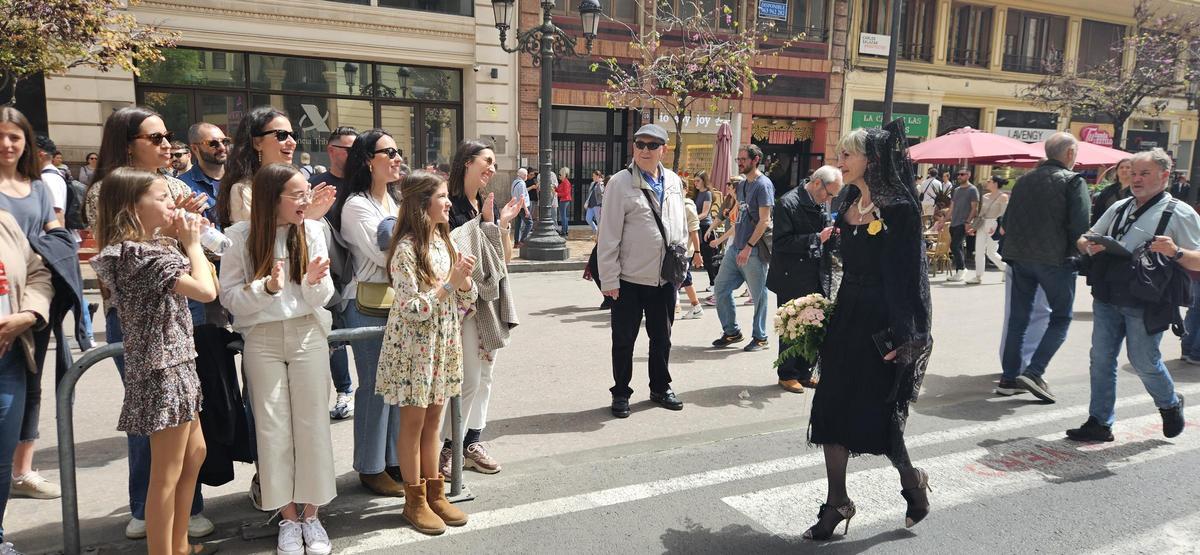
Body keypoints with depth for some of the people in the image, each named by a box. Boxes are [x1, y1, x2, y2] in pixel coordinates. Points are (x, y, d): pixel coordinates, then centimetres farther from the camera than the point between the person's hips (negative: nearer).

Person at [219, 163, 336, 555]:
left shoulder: (312, 232, -4)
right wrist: (268, 287, -21)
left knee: (312, 424, 4)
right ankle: (288, 519, 19)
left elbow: (323, 297, 0)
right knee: (273, 429, 5)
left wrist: (313, 282, -22)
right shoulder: (241, 237, -7)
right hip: (261, 340, -1)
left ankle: (310, 515, 19)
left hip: (307, 335, 1)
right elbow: (229, 298, -6)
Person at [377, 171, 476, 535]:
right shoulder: (405, 249, -16)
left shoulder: (443, 242, 6)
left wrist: (464, 281, -12)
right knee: (413, 422, 5)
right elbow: (415, 308, -20)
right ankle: (414, 500, 17)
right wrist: (451, 280, -21)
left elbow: (463, 301, 8)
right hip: (414, 345, -7)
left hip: (442, 343, 7)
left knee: (433, 419, 14)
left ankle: (435, 492, 24)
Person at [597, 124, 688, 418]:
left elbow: (681, 227, 15)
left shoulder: (674, 182, 6)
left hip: (666, 278, 4)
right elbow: (609, 235, -11)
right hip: (629, 279, -4)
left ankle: (661, 388, 33)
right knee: (624, 340, 8)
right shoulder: (621, 182, -9)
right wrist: (609, 279, -13)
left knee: (662, 338, 17)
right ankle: (621, 393, 23)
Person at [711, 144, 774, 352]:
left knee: (758, 295, 3)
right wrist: (733, 243, 14)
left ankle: (760, 338, 16)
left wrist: (748, 247, -20)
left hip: (754, 251, -8)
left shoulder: (763, 184, -9)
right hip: (736, 247, 8)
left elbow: (764, 220, -15)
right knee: (720, 289, 6)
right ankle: (731, 331, 19)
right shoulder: (742, 185, 16)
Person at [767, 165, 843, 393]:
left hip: (817, 279, 7)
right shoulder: (788, 203, -12)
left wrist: (833, 237, -2)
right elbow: (782, 242, -18)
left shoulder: (821, 206, 11)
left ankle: (804, 373, 22)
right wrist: (816, 238, -19)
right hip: (793, 280, -6)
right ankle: (787, 375, 19)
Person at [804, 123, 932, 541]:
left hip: (881, 322, -8)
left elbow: (906, 275, -16)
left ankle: (912, 480, 30)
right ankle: (837, 502, 18)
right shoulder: (850, 206, 10)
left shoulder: (898, 208, -13)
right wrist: (828, 316, 11)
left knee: (874, 415, 1)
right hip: (846, 318, 8)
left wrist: (900, 337, -19)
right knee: (832, 408, 7)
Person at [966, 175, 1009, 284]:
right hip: (982, 225, 6)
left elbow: (1003, 214, -12)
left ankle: (1007, 269, 19)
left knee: (991, 252, -2)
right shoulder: (985, 197, 13)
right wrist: (974, 226, 13)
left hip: (994, 226, -6)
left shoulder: (1003, 197, -6)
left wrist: (995, 227, -22)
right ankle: (978, 276, 4)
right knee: (979, 251, 1)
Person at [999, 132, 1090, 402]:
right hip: (1054, 259, -6)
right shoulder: (1073, 181, -7)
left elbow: (1007, 220, 12)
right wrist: (1073, 252, -1)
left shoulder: (1024, 180, 11)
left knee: (1019, 316, 12)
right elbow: (1080, 225, -14)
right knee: (1061, 317, 4)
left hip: (1020, 257, 6)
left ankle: (1010, 374, 15)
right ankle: (1033, 372, -8)